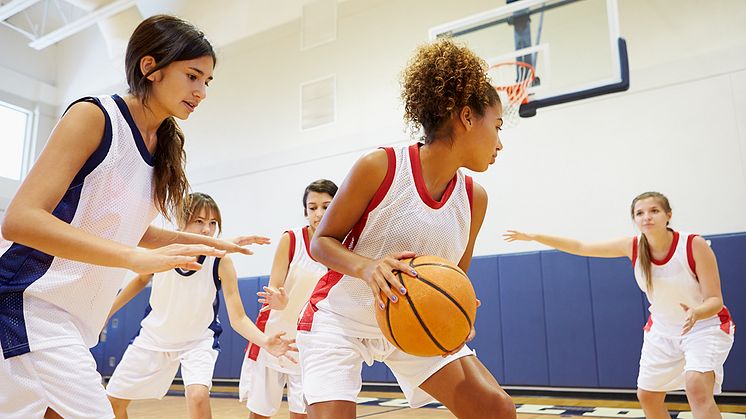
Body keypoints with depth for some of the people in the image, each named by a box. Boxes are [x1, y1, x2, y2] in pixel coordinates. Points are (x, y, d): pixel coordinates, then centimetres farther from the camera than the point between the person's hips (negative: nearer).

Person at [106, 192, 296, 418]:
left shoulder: (221, 262, -25)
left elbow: (238, 318, -24)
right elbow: (141, 279, 3)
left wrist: (265, 341, -42)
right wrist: (105, 313, 8)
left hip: (197, 341, -3)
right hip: (154, 335, 3)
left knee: (198, 395, -29)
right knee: (113, 401, 11)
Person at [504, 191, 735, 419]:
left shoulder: (695, 245, -25)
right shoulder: (633, 246, -15)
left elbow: (715, 301, -23)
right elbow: (581, 247, -7)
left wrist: (696, 313, -46)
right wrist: (535, 237, -11)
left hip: (705, 325, -4)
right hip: (662, 330, 5)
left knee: (697, 387, -28)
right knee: (647, 396, 10)